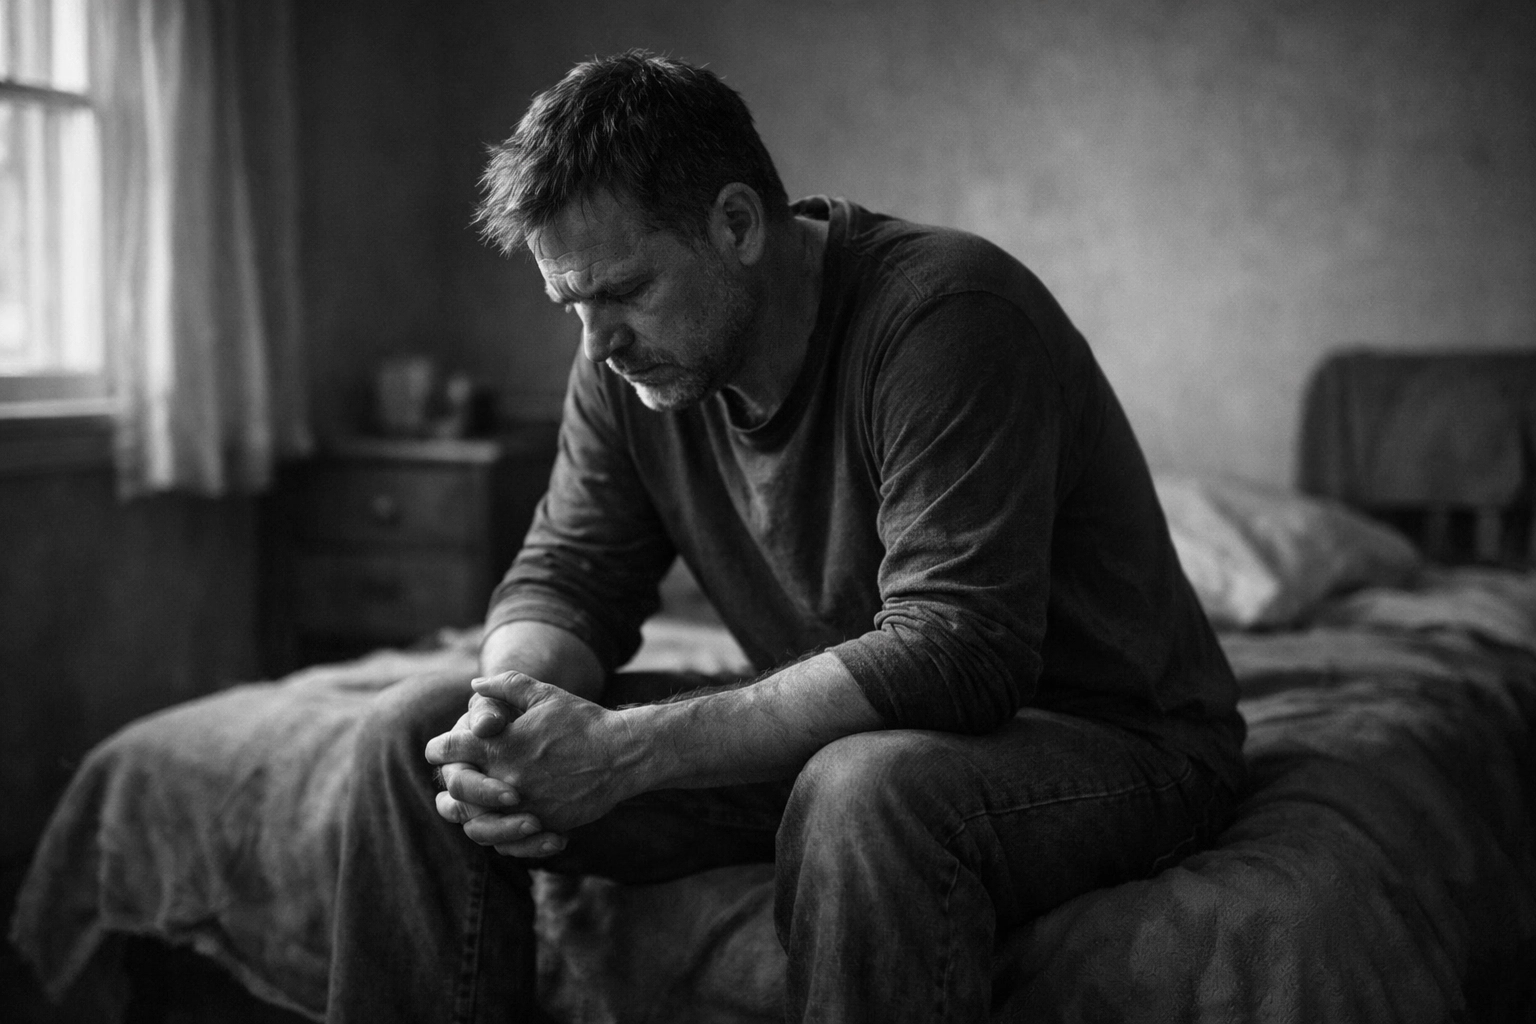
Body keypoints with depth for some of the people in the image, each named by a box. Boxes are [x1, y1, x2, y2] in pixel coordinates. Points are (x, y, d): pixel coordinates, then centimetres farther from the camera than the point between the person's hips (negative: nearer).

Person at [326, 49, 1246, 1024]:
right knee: (417, 732, -5)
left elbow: (954, 653, -31)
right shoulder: (630, 361, -2)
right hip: (819, 733, 6)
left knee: (866, 788, -43)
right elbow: (565, 577, 3)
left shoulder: (947, 313, -25)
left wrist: (630, 750, -33)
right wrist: (520, 710, -22)